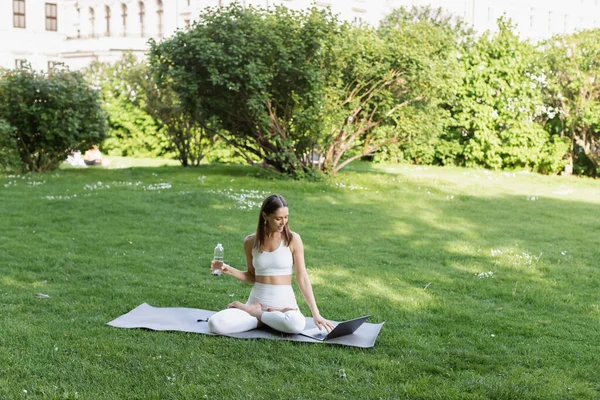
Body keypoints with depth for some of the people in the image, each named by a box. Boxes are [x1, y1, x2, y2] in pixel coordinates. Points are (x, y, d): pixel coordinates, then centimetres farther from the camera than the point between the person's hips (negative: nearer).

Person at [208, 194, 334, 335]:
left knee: (297, 325, -38)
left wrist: (315, 313, -10)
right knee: (216, 323, -24)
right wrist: (230, 270, -4)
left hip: (284, 302, -1)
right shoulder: (251, 241, 2)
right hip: (256, 301, 1)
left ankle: (256, 313, -9)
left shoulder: (293, 239, -5)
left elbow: (302, 278, -5)